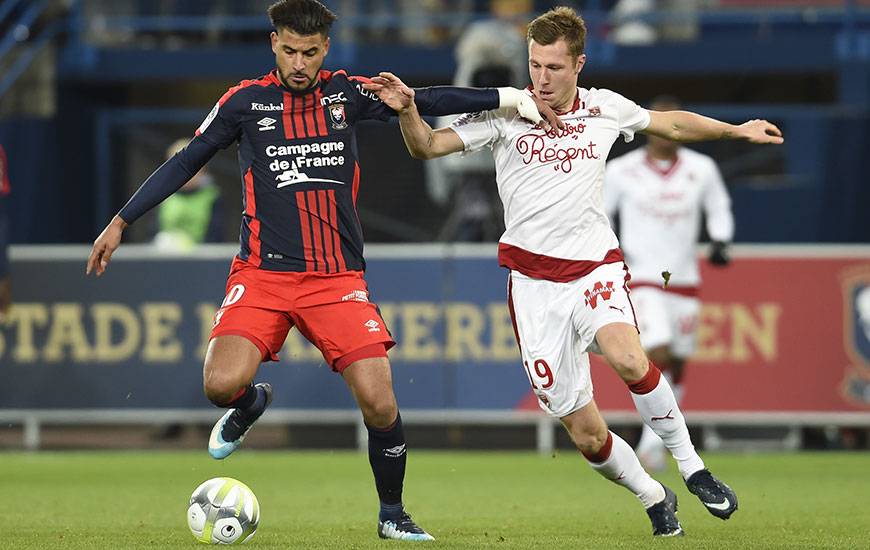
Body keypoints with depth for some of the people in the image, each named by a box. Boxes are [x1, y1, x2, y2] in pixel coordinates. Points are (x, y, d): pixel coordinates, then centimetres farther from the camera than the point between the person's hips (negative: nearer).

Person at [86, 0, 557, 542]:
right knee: (222, 384, -23)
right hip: (263, 273, -1)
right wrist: (121, 222, 9)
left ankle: (393, 516, 12)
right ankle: (252, 405, 16)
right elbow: (186, 162, 10)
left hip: (339, 277, 1)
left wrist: (512, 97, 4)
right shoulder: (246, 101, 4)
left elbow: (426, 100, 10)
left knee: (380, 404, -13)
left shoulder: (345, 93, 7)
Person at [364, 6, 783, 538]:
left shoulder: (606, 109, 3)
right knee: (587, 436, -2)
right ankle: (654, 498, 24)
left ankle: (691, 465, -17)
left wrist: (737, 130, 28)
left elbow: (672, 123, 23)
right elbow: (427, 146, -9)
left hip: (595, 265, 0)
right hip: (534, 279, 0)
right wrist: (407, 110, -28)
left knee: (627, 357, -34)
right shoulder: (504, 112, -4)